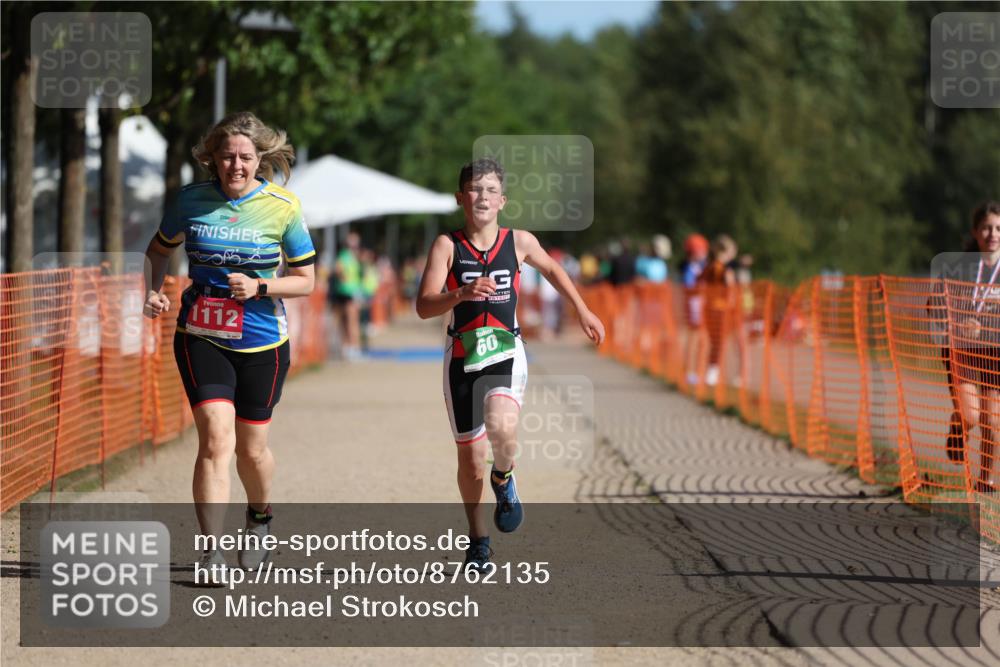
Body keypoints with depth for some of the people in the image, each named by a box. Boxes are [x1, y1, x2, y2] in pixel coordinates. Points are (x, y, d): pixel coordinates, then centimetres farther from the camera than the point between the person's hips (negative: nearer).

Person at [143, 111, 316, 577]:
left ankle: (260, 517, 42)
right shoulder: (192, 199, -2)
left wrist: (259, 286, -18)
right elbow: (159, 249, 15)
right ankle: (211, 550, -17)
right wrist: (154, 290, -3)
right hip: (200, 338, 0)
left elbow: (306, 280, -1)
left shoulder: (283, 207, -6)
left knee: (251, 449, 10)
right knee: (216, 437, -17)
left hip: (261, 343, 0)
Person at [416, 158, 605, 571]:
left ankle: (503, 479, 4)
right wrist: (461, 294, -32)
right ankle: (477, 538, 29)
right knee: (471, 457, 6)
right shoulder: (447, 246, -6)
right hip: (462, 357, 0)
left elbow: (551, 269, 22)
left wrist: (582, 311, 26)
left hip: (506, 354, 0)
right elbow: (424, 307, -16)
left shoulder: (519, 242, 0)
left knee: (501, 427, -30)